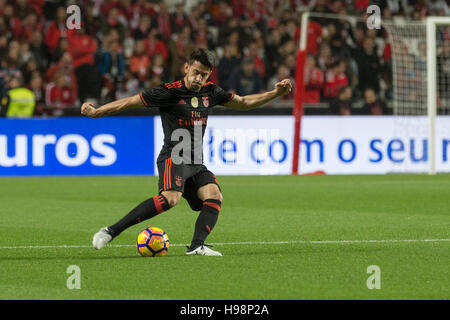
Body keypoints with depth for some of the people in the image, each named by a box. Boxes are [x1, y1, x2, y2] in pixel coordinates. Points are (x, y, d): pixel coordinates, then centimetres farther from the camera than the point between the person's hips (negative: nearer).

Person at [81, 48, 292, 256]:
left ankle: (197, 246, -27)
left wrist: (275, 93, 18)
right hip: (173, 159, -7)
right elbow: (129, 102, -3)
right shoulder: (169, 92, -6)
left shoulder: (210, 92, 12)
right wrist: (96, 112, -5)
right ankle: (111, 232, -31)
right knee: (170, 198, -31)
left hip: (196, 165, 8)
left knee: (214, 196, -17)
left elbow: (243, 102, 26)